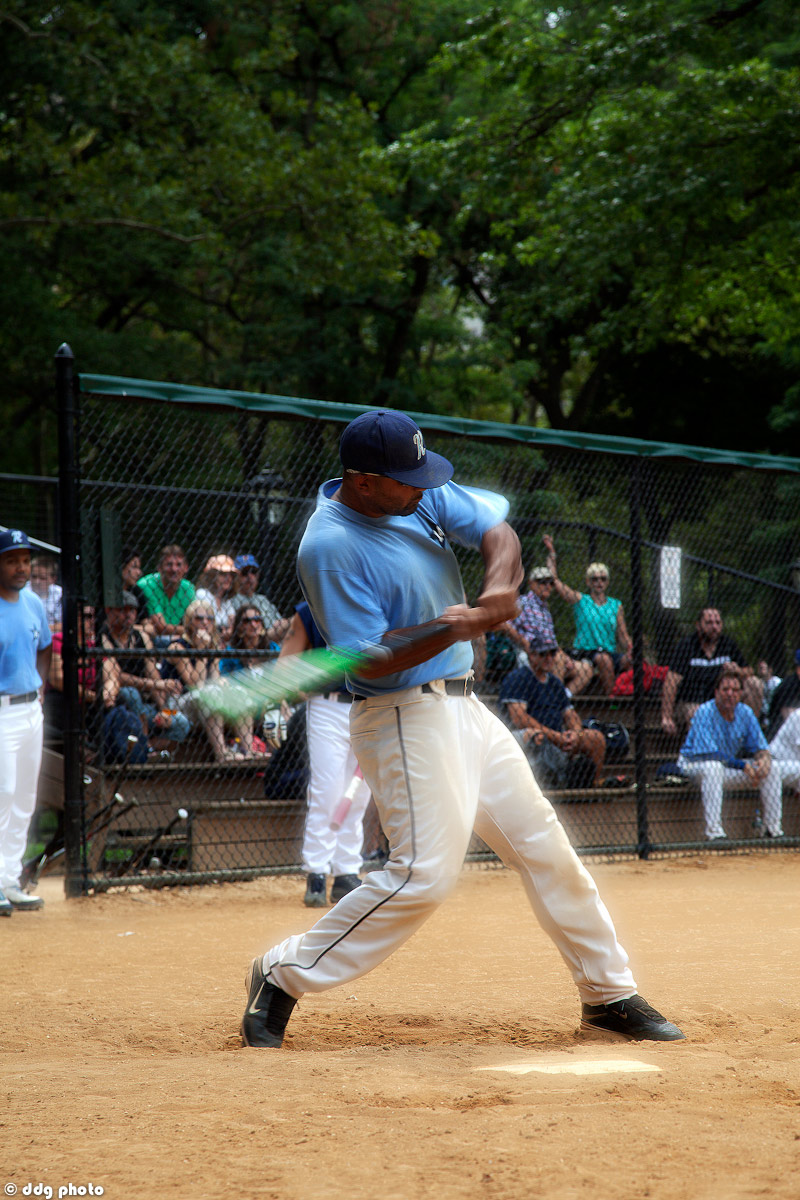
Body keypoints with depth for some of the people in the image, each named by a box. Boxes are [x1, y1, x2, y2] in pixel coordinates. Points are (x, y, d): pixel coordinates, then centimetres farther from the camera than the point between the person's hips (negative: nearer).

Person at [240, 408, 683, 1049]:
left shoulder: (422, 495, 3)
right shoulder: (329, 546, -20)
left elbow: (496, 527, 4)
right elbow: (368, 660, -23)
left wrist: (499, 586, -18)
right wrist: (457, 626, -31)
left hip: (464, 708, 8)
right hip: (404, 719, -8)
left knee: (545, 846, 11)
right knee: (426, 871, -17)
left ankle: (609, 994, 22)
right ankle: (283, 976, -6)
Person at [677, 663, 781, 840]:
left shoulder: (746, 713, -4)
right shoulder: (705, 713, -22)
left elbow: (760, 747, -2)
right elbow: (708, 753, -29)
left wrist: (764, 759, -27)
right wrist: (743, 766, -33)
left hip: (731, 766, 6)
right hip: (695, 764, -6)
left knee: (770, 771, -9)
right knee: (713, 767, -39)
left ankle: (773, 829, -1)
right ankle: (714, 832, -40)